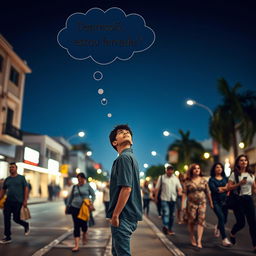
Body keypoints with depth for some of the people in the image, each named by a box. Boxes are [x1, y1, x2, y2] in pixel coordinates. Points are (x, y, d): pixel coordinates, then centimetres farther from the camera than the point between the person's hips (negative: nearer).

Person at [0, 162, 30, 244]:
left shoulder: (21, 178, 0)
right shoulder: (7, 179, 12)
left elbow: (26, 189, -4)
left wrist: (25, 200, -12)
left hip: (18, 202, -4)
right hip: (8, 202, 4)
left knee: (16, 219, -3)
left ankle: (26, 225, 28)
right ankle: (8, 237, 11)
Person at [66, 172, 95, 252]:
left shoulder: (88, 186, -1)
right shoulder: (74, 187, 6)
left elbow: (93, 195, 2)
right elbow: (71, 197, 14)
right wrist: (68, 205, 14)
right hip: (75, 207, 2)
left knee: (84, 224, 3)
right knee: (76, 226, -2)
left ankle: (84, 235, 39)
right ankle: (76, 245, -1)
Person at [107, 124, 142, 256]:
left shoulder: (124, 157, -13)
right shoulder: (131, 157, 16)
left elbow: (126, 188, -22)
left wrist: (115, 215, -17)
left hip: (123, 216, -9)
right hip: (130, 214, 9)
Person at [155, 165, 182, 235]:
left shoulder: (176, 178, 11)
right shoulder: (161, 177, 2)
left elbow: (179, 187, 9)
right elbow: (157, 188, 3)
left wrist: (180, 191, -14)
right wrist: (156, 197, 0)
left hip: (173, 199, 4)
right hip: (164, 199, -4)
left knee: (172, 214, 10)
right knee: (166, 213, -18)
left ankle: (170, 228, 21)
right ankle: (165, 226, -23)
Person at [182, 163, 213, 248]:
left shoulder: (203, 180, 6)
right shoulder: (188, 181, -1)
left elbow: (208, 192, 10)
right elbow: (184, 193, -3)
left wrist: (211, 203, 11)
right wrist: (183, 204, -10)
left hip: (202, 203, 1)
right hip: (191, 204, -1)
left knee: (201, 221, -8)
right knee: (191, 221, 5)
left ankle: (199, 241, -8)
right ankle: (192, 239, 24)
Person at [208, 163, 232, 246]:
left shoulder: (225, 178, 13)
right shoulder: (211, 179, 1)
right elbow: (214, 189, -13)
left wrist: (220, 188, -10)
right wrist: (224, 188, -3)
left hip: (224, 201, 4)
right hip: (216, 202, -4)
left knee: (224, 219, 8)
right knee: (221, 217, -17)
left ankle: (217, 227, 43)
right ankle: (224, 239, -12)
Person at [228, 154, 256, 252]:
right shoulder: (234, 174, -4)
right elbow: (229, 187, -9)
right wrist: (239, 184, -19)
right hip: (238, 200, -4)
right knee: (241, 222, -2)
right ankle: (232, 234, 31)